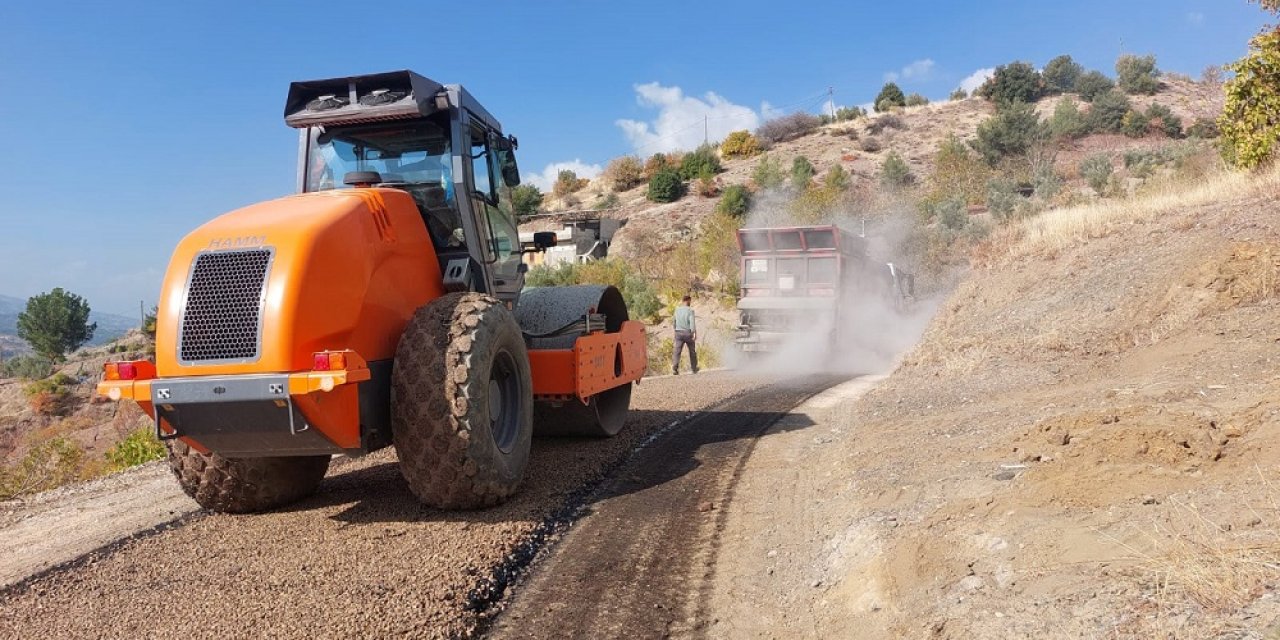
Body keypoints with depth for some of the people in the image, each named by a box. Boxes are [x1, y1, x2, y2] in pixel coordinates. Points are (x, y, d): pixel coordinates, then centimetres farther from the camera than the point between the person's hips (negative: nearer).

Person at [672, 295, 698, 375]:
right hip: (688, 333, -2)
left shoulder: (677, 309, 5)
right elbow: (692, 322, -18)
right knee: (692, 351, 17)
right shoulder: (690, 310, -9)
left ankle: (674, 368, -21)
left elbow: (673, 321, 16)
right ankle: (694, 368, 29)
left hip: (678, 333, 2)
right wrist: (694, 333, -16)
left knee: (676, 351, -5)